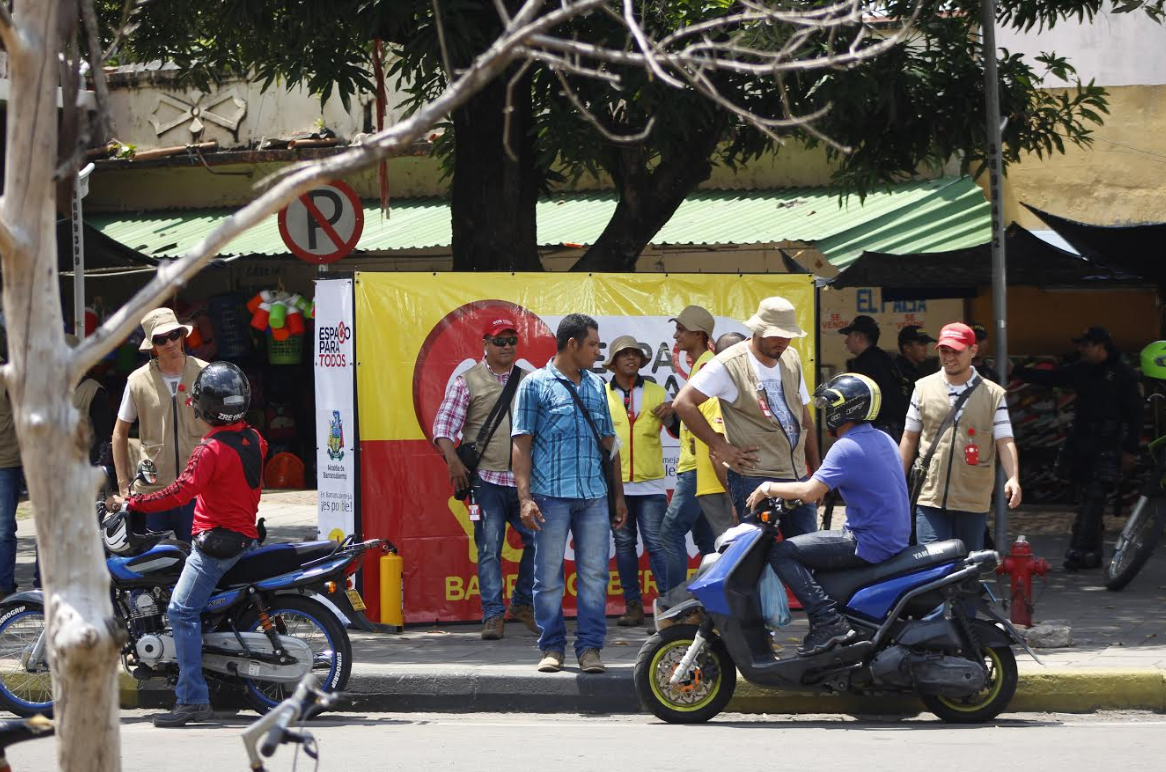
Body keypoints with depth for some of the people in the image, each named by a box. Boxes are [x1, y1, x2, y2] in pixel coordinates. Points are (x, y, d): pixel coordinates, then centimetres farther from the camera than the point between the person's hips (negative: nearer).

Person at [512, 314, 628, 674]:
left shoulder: (597, 385, 18)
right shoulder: (536, 384, 3)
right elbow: (522, 443, -1)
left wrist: (619, 495, 18)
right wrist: (525, 497, -10)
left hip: (594, 496, 4)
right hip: (551, 495, -4)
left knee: (594, 575, 1)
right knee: (549, 577, 0)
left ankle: (590, 647, 5)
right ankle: (552, 647, 7)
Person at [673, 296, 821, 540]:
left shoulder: (792, 359, 15)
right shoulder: (730, 364, -7)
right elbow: (683, 403, -11)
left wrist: (816, 473, 19)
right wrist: (720, 447, -11)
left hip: (797, 475, 7)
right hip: (753, 478, -7)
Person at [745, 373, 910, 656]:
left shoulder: (847, 448, -16)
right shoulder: (882, 440, 13)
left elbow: (810, 492, -25)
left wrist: (769, 488, -10)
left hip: (869, 545, -10)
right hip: (895, 540, 10)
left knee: (781, 553, -11)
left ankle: (828, 621, -20)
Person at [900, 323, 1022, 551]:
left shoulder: (993, 394, 3)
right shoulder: (924, 388, 8)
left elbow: (1005, 442, -2)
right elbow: (910, 437, 14)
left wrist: (1013, 479, -18)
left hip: (973, 502, 0)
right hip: (930, 497, 0)